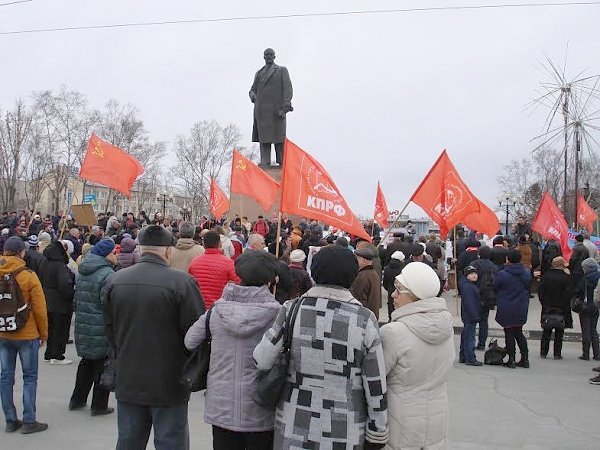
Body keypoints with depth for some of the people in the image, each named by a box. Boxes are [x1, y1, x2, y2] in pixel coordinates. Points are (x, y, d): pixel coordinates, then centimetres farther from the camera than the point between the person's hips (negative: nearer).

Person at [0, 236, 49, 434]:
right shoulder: (28, 276, -14)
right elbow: (39, 308, -11)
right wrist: (44, 333, 1)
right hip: (27, 334, -4)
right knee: (30, 377, 5)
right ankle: (29, 421, 8)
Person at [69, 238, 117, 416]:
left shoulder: (83, 273, 10)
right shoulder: (107, 275, -19)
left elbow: (76, 299, 18)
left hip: (82, 326, 8)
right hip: (101, 330, -8)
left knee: (86, 363, 22)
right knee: (102, 366, 4)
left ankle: (77, 400, 32)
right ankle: (99, 405, 13)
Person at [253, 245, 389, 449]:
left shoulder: (292, 310, -10)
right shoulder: (365, 320, -12)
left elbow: (261, 361, -6)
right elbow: (376, 385, -8)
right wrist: (378, 433, 4)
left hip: (294, 427, 1)